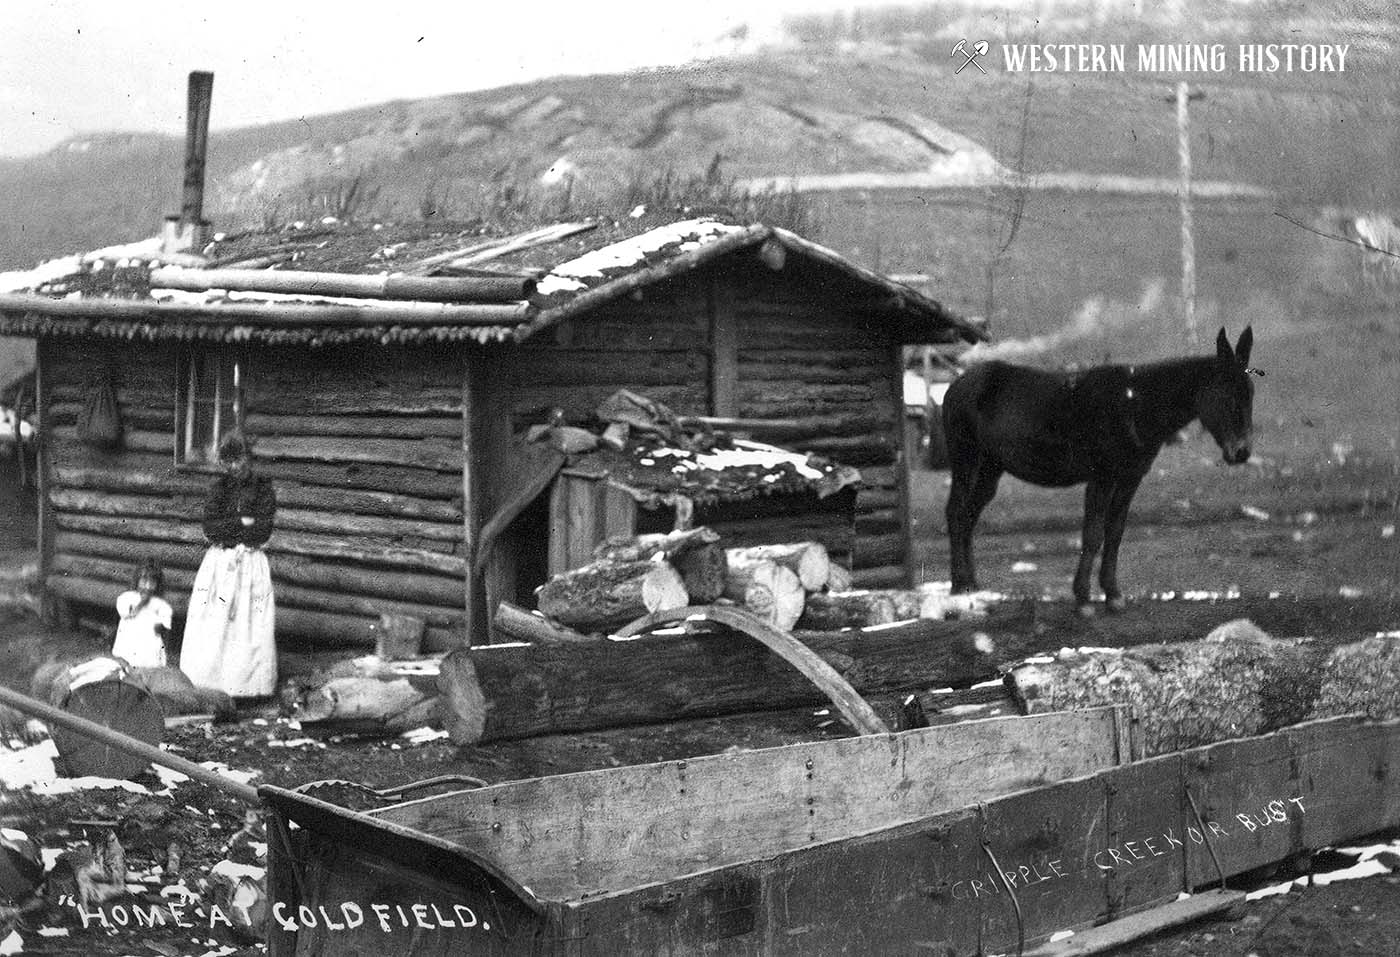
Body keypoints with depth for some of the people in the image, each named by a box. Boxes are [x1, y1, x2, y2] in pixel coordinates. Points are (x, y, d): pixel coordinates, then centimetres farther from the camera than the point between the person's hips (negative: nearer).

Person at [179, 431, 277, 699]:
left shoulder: (263, 488, 2)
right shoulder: (220, 486, 8)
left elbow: (263, 533, -8)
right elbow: (210, 527, -3)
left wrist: (226, 527, -6)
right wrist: (242, 522, -10)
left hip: (251, 564, -2)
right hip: (219, 563, 2)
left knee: (250, 628, -3)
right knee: (212, 626, -1)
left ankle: (247, 685, 1)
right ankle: (206, 684, 4)